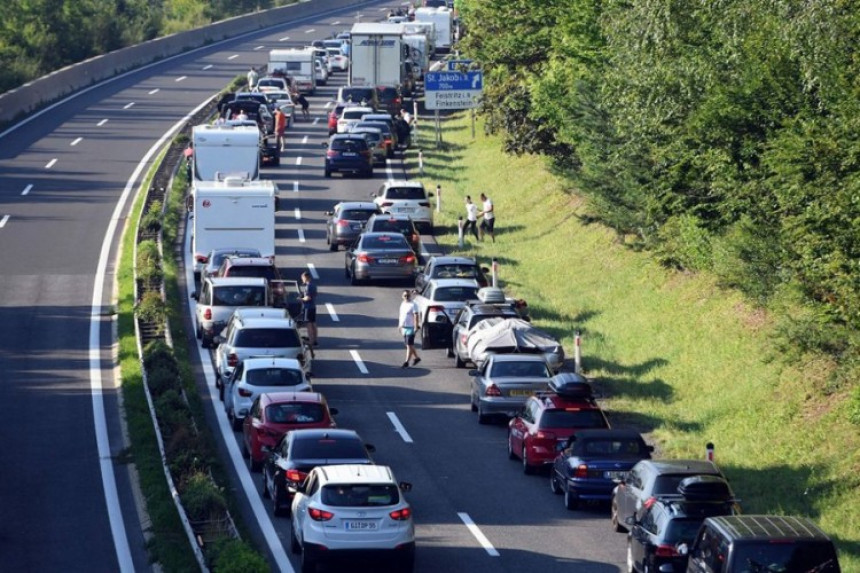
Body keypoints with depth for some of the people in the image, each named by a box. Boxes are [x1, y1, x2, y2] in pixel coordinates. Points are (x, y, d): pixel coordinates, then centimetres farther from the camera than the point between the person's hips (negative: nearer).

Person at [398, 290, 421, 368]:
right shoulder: (402, 304, 14)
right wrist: (399, 325, 22)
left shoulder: (413, 305, -11)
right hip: (404, 328, 9)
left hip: (410, 328, -9)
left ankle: (407, 362, -8)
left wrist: (416, 327, -24)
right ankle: (416, 357, 32)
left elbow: (416, 316, -17)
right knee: (408, 345, 16)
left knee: (409, 345, -7)